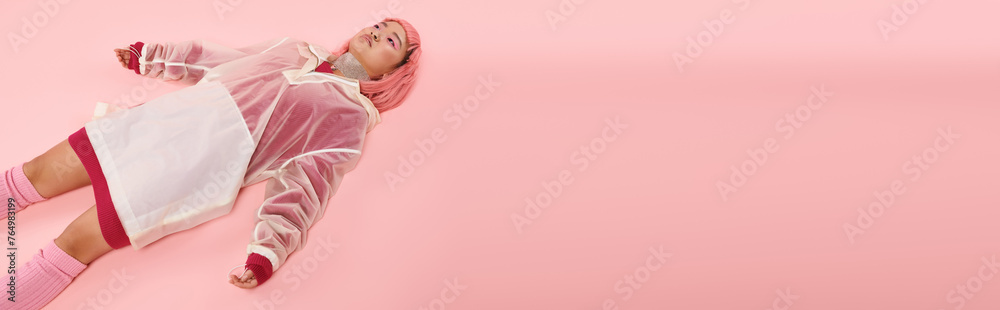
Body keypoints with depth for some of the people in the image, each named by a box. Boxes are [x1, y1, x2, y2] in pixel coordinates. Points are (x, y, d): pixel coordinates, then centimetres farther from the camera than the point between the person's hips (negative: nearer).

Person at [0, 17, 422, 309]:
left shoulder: (350, 116, 3)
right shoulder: (298, 49, 21)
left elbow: (305, 185, -8)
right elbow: (221, 58, 30)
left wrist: (269, 251, -22)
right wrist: (149, 57, 32)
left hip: (212, 157, -6)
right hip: (169, 115, 6)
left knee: (79, 241, -14)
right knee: (42, 172, -1)